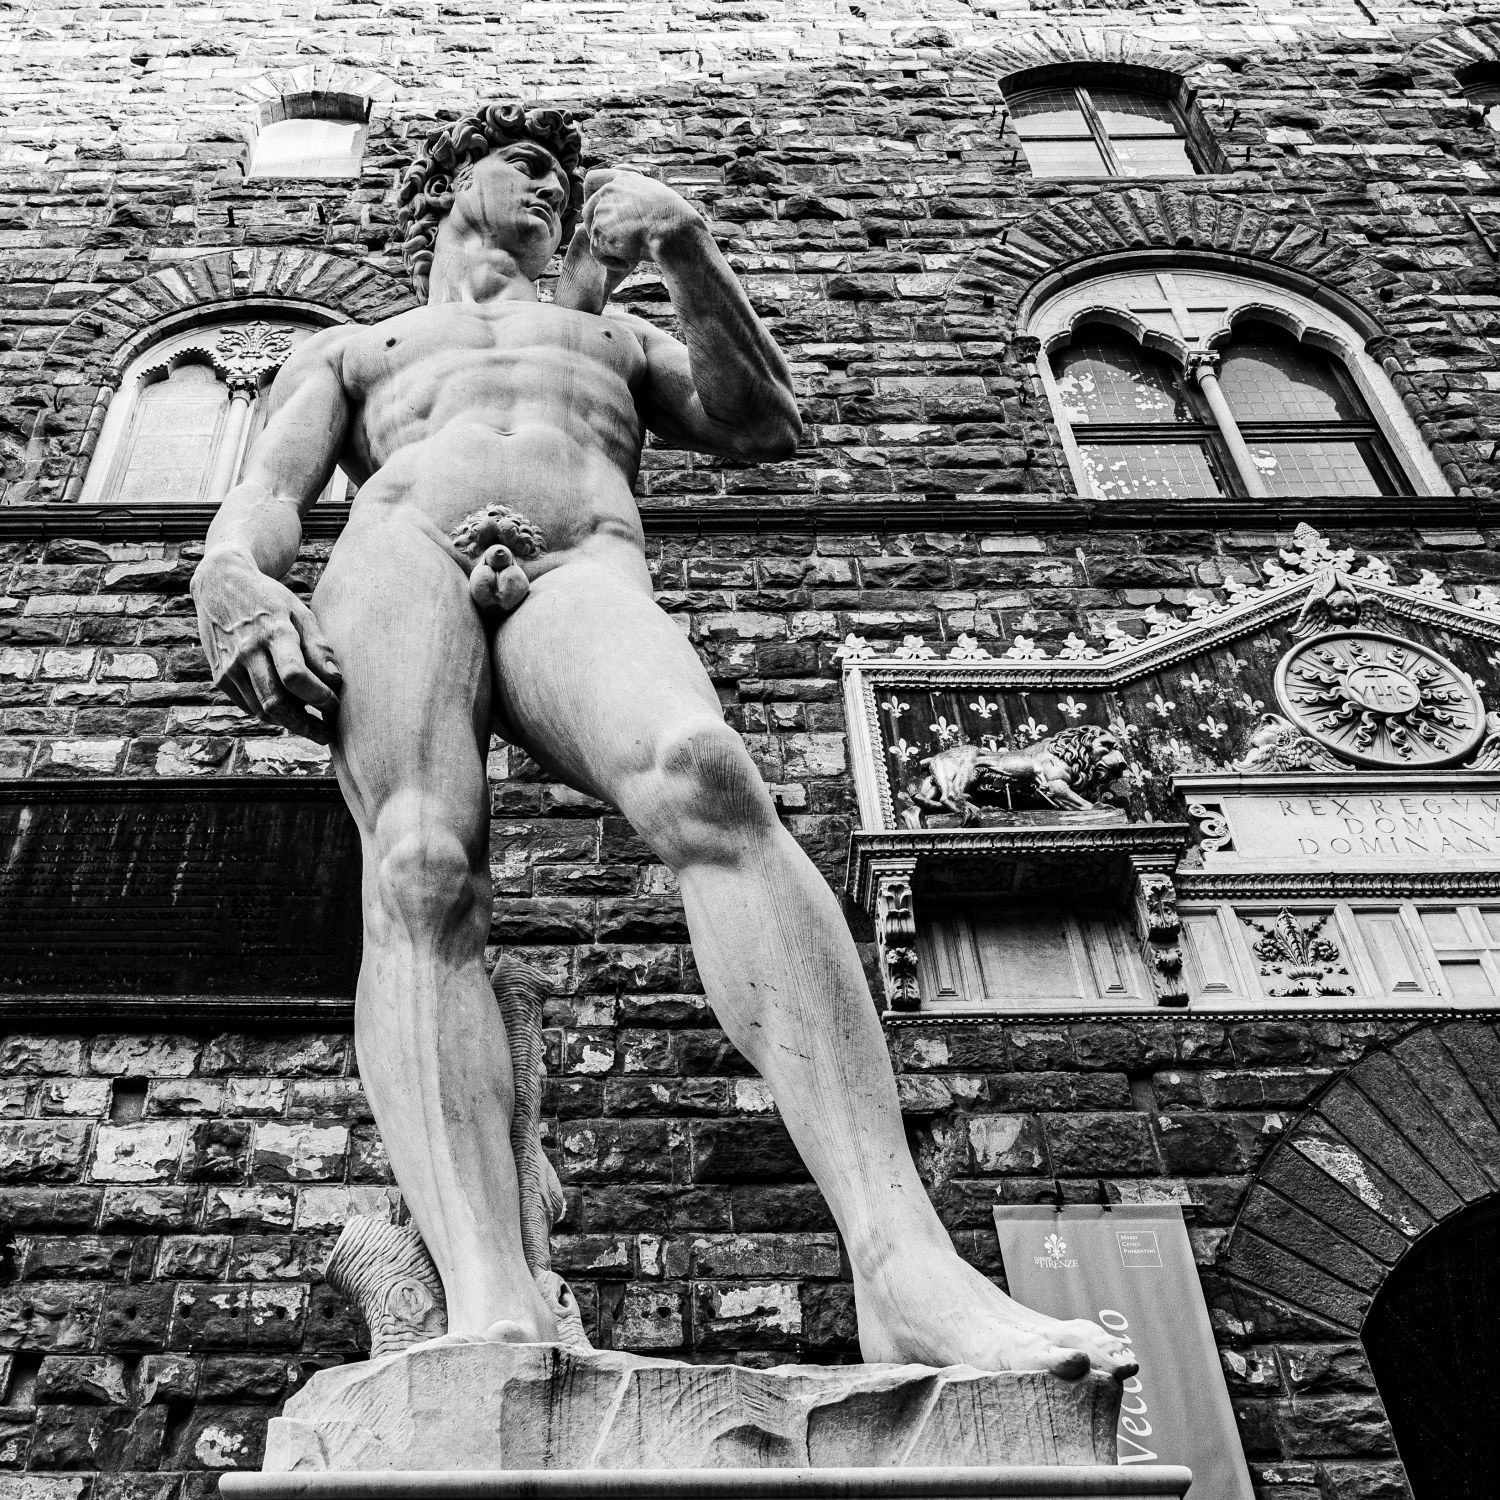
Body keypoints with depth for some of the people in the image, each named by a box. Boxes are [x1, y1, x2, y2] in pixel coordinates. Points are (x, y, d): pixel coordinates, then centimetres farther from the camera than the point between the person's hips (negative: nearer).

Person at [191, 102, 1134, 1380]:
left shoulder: (616, 339, 42)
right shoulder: (349, 352, 37)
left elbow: (767, 428, 23)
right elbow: (261, 501, 17)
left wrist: (687, 250, 9)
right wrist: (237, 582, -8)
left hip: (584, 580, 0)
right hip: (401, 551, 1)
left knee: (707, 779, -35)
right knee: (422, 876, -32)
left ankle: (907, 1271, -50)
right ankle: (493, 1313, -50)